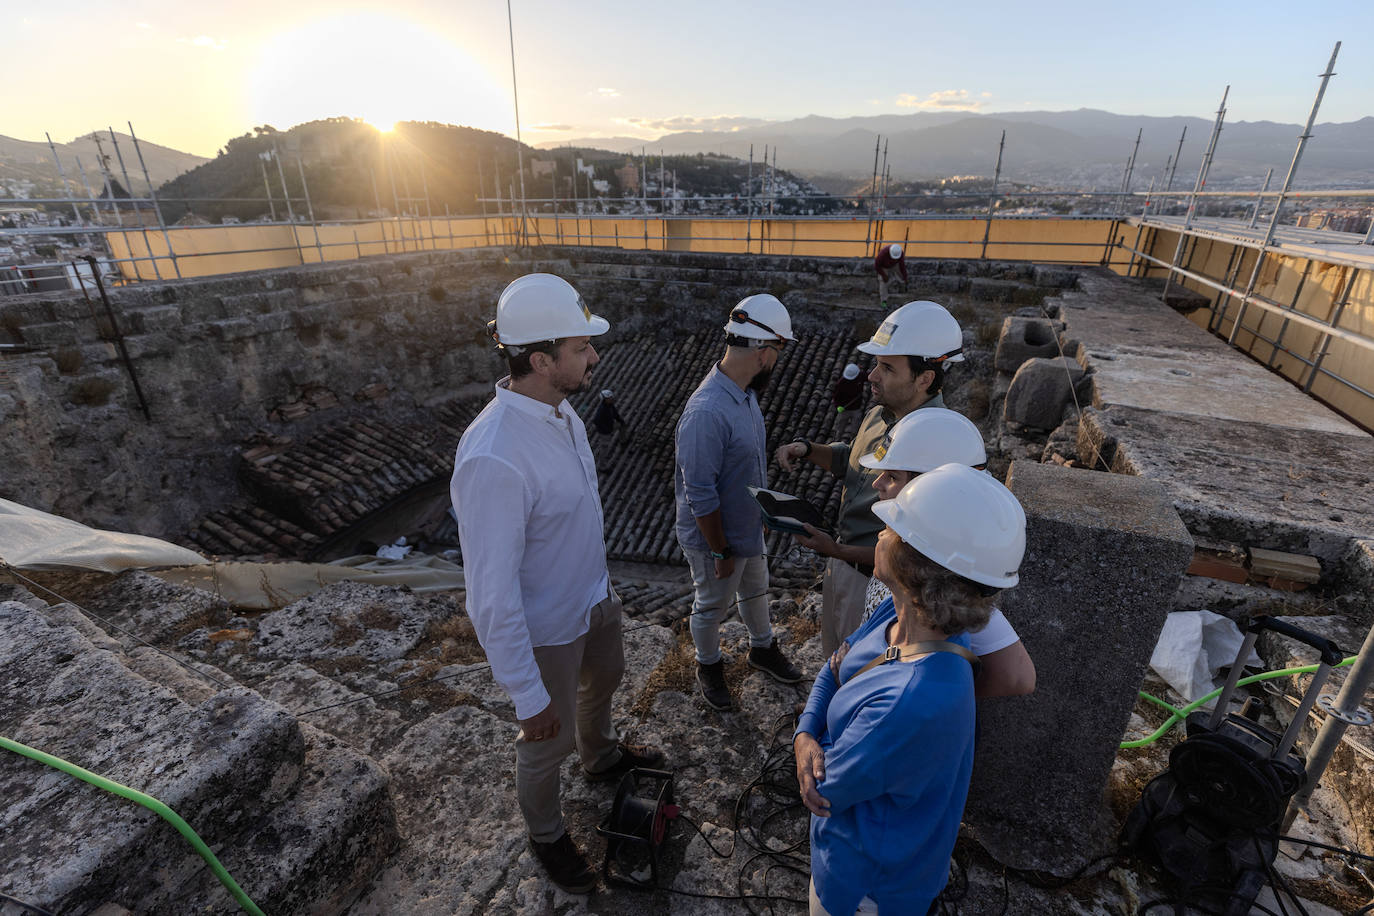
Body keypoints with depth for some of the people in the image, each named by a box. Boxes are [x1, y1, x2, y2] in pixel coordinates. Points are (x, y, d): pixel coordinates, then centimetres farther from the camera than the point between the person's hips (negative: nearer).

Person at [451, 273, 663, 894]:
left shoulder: (560, 410, -10)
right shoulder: (493, 459, -38)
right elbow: (493, 595, -31)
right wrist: (528, 697, -22)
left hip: (594, 595, 8)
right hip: (547, 627, -8)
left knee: (605, 678, 32)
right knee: (550, 738, 18)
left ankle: (603, 757, 65)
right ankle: (544, 834, 51)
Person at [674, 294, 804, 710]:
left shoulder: (744, 391, -5)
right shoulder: (707, 412, -35)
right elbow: (700, 497, -29)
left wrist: (761, 512, 17)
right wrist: (721, 552, -19)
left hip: (748, 527, 8)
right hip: (714, 537, -8)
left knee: (755, 590, 29)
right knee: (711, 606, 18)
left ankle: (762, 649, 54)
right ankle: (708, 666, 44)